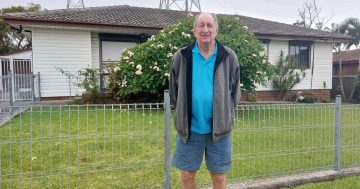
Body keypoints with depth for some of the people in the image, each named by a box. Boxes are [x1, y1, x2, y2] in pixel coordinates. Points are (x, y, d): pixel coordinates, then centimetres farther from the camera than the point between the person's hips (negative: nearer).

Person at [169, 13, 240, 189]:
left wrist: (225, 117, 8)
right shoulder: (181, 57, -2)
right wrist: (183, 115, 11)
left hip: (219, 128, 0)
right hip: (189, 127, 1)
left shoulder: (229, 57, -2)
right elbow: (174, 92, 9)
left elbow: (234, 92, 8)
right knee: (187, 174, 13)